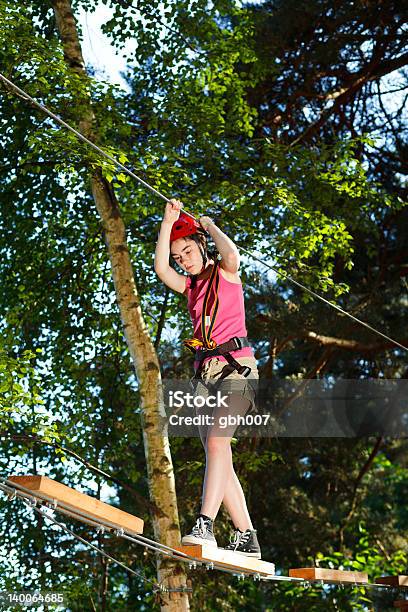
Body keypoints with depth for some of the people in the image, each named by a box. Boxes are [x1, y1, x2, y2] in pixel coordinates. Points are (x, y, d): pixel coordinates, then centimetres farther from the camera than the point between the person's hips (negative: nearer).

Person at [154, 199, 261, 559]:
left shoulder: (226, 273, 6)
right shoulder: (190, 286, 19)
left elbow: (231, 254, -19)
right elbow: (161, 269, -1)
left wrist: (209, 226, 0)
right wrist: (168, 221, 0)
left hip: (236, 366, -6)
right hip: (204, 371, 6)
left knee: (217, 442, -23)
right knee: (217, 455, -1)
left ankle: (205, 526, -31)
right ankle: (247, 538, 1)